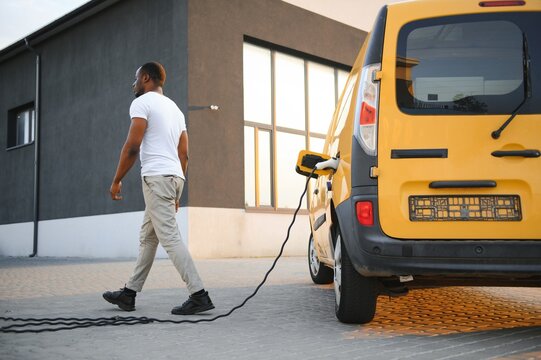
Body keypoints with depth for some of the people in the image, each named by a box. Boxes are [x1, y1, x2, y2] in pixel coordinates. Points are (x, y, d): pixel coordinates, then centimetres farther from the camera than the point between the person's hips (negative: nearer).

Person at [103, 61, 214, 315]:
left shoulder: (143, 102, -4)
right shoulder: (174, 108, 22)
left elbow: (132, 146, -14)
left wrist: (117, 180, -6)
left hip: (157, 177, -9)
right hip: (175, 177, 9)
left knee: (169, 238, -10)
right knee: (147, 238, 15)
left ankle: (198, 295, -13)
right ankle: (129, 294, 22)